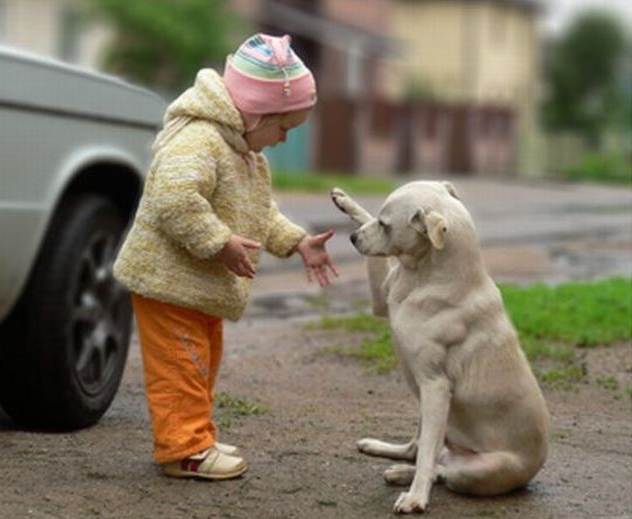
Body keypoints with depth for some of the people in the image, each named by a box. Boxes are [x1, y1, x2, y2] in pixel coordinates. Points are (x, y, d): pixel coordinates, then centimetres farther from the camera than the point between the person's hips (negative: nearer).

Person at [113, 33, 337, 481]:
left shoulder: (247, 151, 12)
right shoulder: (197, 140, -24)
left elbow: (261, 211, 21)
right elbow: (175, 199, -37)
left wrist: (297, 242, 10)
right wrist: (219, 242, -32)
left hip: (204, 285, 11)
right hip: (169, 277, -10)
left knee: (203, 363, 17)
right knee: (182, 367, -4)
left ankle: (197, 439, 28)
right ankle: (184, 449, 3)